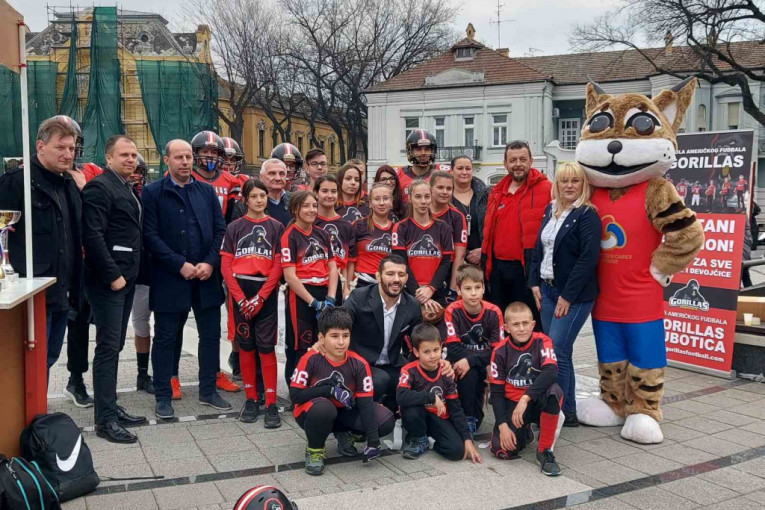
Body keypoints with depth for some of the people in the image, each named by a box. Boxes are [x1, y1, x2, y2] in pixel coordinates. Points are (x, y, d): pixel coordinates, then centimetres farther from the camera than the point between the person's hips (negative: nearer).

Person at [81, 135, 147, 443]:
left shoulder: (127, 188, 17)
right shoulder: (99, 187, -12)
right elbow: (93, 236, -20)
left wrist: (128, 274, 13)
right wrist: (113, 275, -20)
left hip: (125, 279, 9)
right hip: (107, 281, -9)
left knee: (114, 346, 14)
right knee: (108, 347, -6)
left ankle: (111, 407, 22)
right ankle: (105, 420, 0)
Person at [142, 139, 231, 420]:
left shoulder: (207, 191, 10)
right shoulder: (153, 193, -1)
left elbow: (220, 230, 6)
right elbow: (150, 235, -8)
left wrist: (210, 263, -8)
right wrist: (181, 265, -15)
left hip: (206, 277, 4)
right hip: (169, 279, -3)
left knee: (211, 336, 10)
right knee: (165, 339, 6)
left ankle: (208, 391, 24)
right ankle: (163, 396, 18)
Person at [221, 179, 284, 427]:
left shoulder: (276, 227, 5)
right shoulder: (234, 227, 7)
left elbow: (278, 266, -1)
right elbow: (226, 266, 2)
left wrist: (260, 298, -9)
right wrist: (241, 298, -8)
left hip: (267, 292, -1)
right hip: (241, 292, 1)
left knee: (266, 347, -4)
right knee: (246, 345, 7)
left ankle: (271, 403, 0)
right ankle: (251, 399, 16)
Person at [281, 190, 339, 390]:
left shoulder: (322, 234, 12)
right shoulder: (290, 236, -6)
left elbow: (333, 268, 9)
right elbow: (290, 276, -11)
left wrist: (330, 299, -4)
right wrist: (314, 302, -13)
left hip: (324, 294, 6)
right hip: (301, 297, -6)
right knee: (301, 349, 1)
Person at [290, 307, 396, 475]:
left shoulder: (359, 364, -14)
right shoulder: (311, 359, -20)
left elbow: (366, 403, -15)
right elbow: (295, 395, -20)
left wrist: (373, 440, -23)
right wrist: (331, 390, -26)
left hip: (344, 412, 3)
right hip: (311, 412, -3)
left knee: (386, 421, -17)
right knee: (324, 408, -40)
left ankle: (344, 434, 11)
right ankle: (314, 449, -8)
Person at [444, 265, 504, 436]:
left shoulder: (493, 312, -12)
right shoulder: (453, 311, -16)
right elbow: (452, 348, -20)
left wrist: (471, 360, -29)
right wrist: (480, 357, -28)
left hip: (485, 364, 2)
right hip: (462, 361, -2)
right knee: (469, 375, -32)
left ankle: (475, 418, -4)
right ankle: (468, 420, -13)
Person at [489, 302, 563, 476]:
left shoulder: (542, 342, -10)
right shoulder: (500, 351, -7)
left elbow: (550, 372, -29)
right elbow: (496, 392, -4)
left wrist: (526, 398, -38)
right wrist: (503, 425, -14)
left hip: (537, 401, -1)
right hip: (512, 403, 1)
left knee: (554, 391, -36)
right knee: (502, 450, -19)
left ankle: (545, 451, -18)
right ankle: (524, 433, 19)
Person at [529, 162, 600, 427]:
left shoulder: (587, 215, -10)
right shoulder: (551, 210, 12)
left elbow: (588, 258, -17)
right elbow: (539, 248, 17)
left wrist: (567, 295, -17)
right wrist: (535, 282, 7)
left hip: (574, 295, -7)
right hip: (547, 290, 7)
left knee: (557, 352, -9)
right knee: (556, 352, 10)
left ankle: (560, 411, 3)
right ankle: (568, 410, 21)